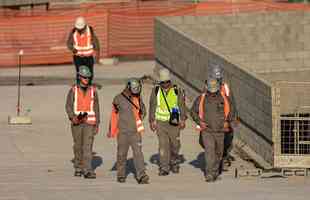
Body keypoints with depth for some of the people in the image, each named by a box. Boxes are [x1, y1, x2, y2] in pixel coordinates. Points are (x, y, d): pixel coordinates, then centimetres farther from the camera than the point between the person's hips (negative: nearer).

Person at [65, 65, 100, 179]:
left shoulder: (93, 91, 6)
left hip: (89, 123, 0)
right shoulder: (73, 90, 2)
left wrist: (97, 124, 8)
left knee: (88, 146, -11)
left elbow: (96, 108, 10)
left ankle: (87, 170, -17)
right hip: (76, 122, 0)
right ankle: (78, 168, 25)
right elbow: (68, 106, -2)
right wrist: (72, 117, -19)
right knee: (78, 146, 9)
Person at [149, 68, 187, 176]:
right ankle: (164, 168, -4)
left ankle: (174, 163, 32)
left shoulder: (177, 91, 2)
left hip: (174, 122, 0)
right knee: (163, 145, -6)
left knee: (175, 144, 7)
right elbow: (152, 106, 8)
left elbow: (182, 106, 5)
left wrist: (182, 119, -2)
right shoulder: (156, 91, 4)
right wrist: (152, 121, 4)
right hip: (160, 122, 0)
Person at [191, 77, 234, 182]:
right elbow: (193, 111, 8)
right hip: (207, 130, -2)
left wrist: (227, 121, -1)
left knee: (218, 153, 13)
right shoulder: (201, 99, -4)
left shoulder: (224, 98, -2)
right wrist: (199, 121, -5)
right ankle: (209, 174, -19)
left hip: (220, 130, 2)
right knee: (209, 150, -17)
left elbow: (230, 110, 13)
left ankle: (215, 172, 32)